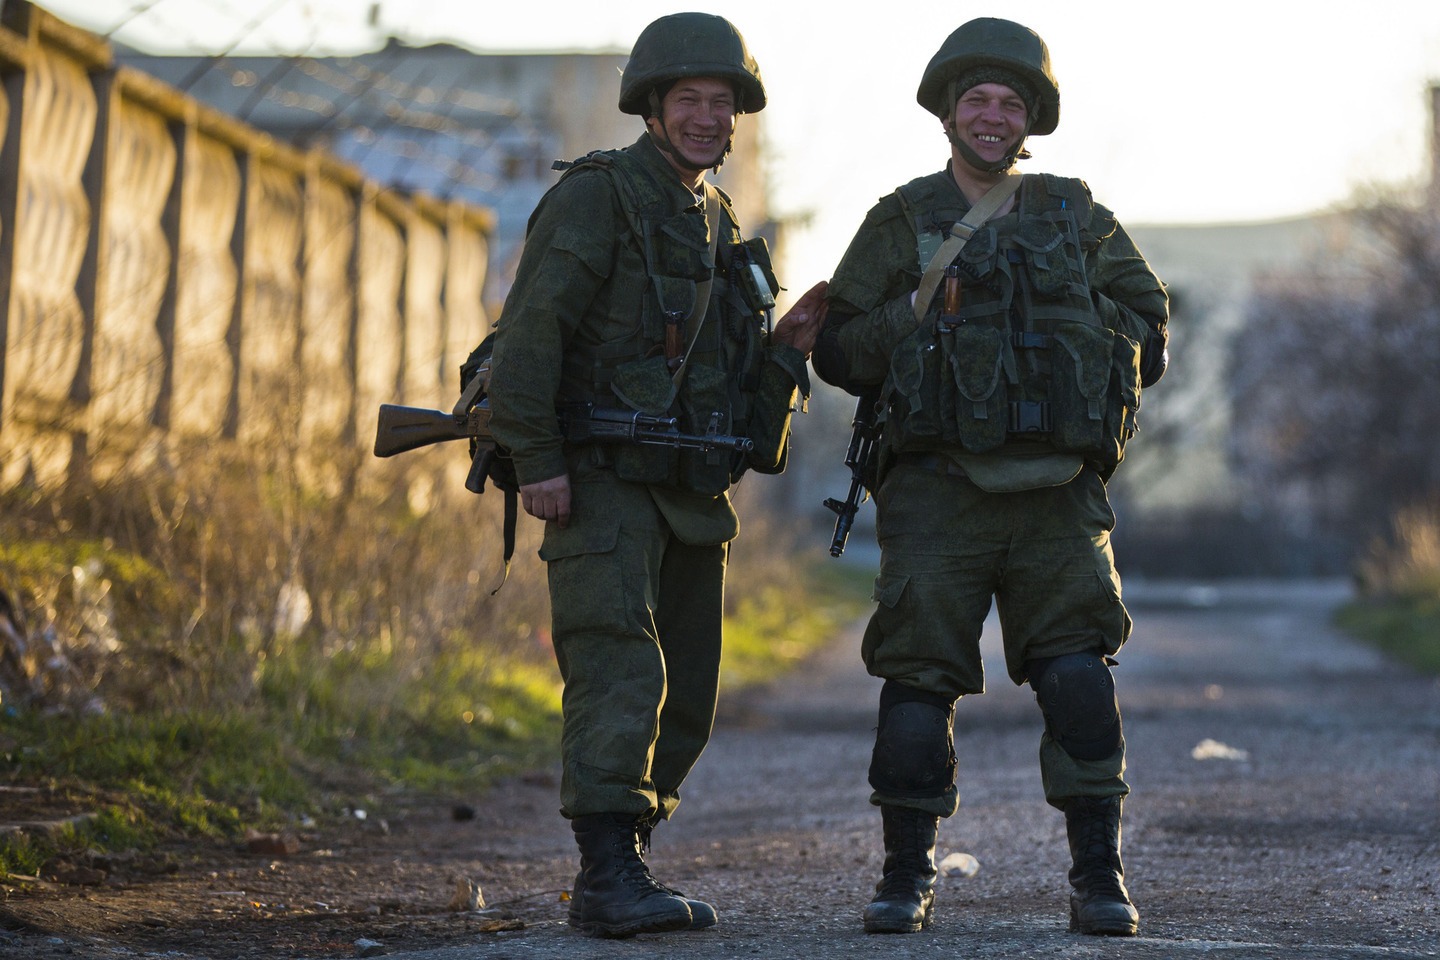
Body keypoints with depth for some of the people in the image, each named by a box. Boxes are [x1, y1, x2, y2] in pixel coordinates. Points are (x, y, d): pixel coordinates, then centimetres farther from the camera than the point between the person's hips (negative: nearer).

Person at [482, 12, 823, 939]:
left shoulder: (721, 227, 19)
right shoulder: (597, 196, -5)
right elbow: (530, 330, -15)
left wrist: (788, 344, 3)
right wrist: (538, 464, -22)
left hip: (691, 496, 8)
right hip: (602, 485, -8)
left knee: (686, 702, 9)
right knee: (622, 676, -18)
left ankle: (620, 867, 18)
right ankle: (611, 876, -20)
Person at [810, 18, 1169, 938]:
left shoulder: (1077, 219, 13)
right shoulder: (902, 224, 7)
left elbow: (1147, 324, 19)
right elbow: (837, 351, 6)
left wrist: (1074, 341, 1)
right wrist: (919, 311, -10)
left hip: (1057, 495, 1)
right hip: (939, 490, -1)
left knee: (1079, 674, -7)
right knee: (919, 676, -4)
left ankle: (1101, 878, -2)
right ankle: (908, 876, 8)